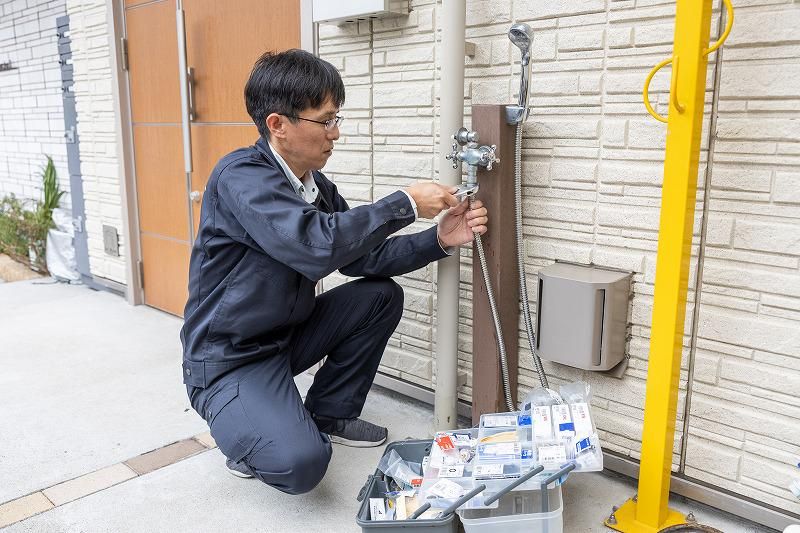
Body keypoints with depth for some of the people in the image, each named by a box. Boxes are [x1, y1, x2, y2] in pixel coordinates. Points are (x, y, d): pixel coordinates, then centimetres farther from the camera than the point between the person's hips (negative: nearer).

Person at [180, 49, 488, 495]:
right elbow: (316, 245, -38)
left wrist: (440, 239, -11)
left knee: (382, 294, -1)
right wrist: (406, 204, -28)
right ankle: (245, 427, 8)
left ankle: (329, 415, 13)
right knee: (302, 463, -28)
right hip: (227, 360, -8)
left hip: (286, 336, 8)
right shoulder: (240, 177, -24)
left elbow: (360, 257, 2)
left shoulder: (317, 186, 1)